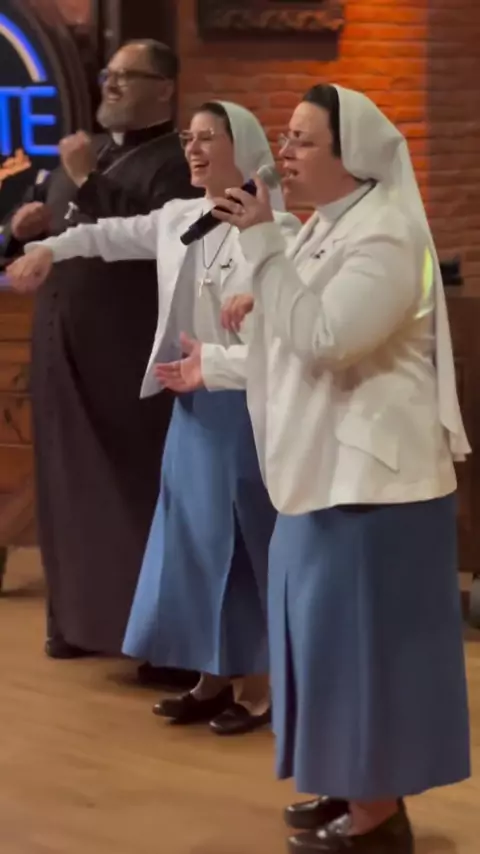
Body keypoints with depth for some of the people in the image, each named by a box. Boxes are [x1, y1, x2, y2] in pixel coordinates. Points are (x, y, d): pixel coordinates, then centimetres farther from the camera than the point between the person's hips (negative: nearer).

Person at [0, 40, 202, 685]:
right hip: (62, 352, 7)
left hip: (129, 360, -7)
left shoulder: (177, 165, -7)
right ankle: (78, 615, 22)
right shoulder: (83, 153, 17)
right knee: (70, 485, 11)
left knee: (135, 490, -4)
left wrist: (91, 183, -20)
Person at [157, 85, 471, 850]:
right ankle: (357, 789, 26)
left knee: (362, 635, -4)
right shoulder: (328, 227, 12)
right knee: (339, 633, 15)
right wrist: (263, 303, 9)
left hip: (372, 474, -10)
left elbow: (323, 337, -30)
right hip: (329, 467, 10)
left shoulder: (385, 236, -19)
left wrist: (262, 242, -25)